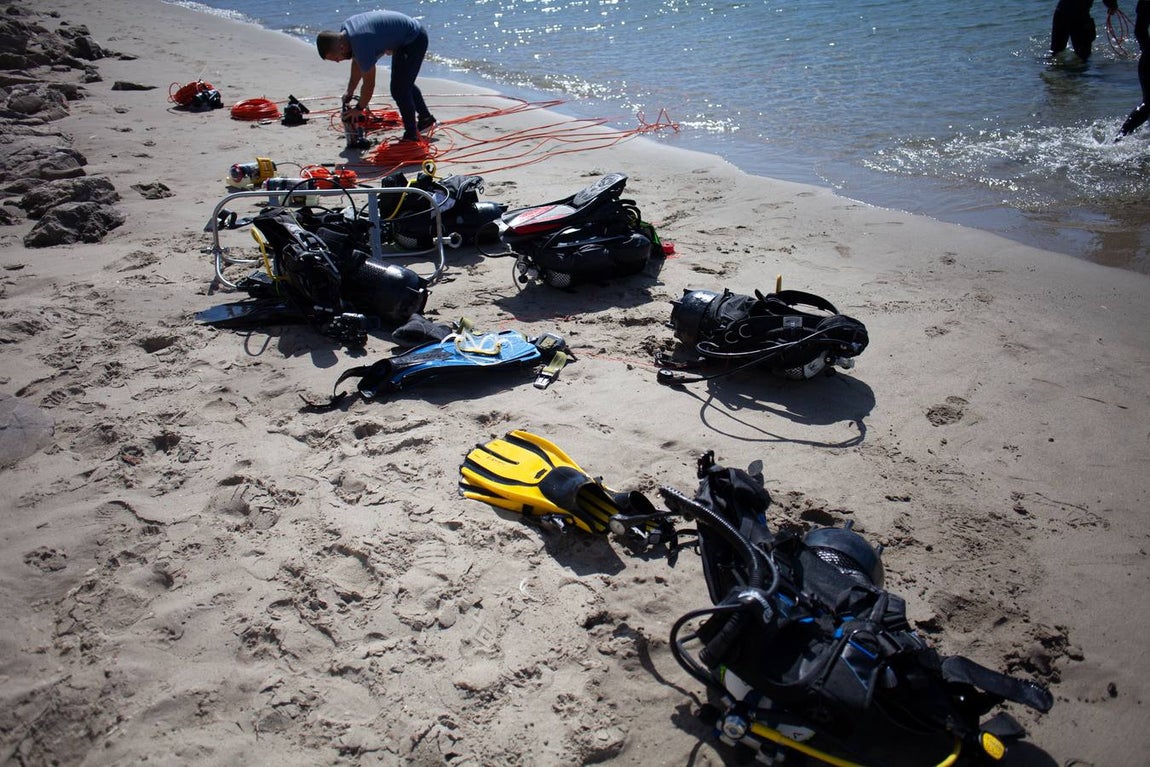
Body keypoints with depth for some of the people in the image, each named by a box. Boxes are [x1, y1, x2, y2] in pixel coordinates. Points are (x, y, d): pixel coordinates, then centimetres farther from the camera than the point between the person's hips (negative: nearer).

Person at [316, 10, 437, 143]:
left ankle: (411, 136, 2)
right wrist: (349, 92, 12)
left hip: (414, 39, -10)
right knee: (404, 83, 25)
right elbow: (357, 63, 10)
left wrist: (359, 109, -10)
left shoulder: (362, 45, -33)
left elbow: (369, 84, -23)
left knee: (399, 90, -10)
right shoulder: (345, 31, -5)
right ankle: (426, 118, 41)